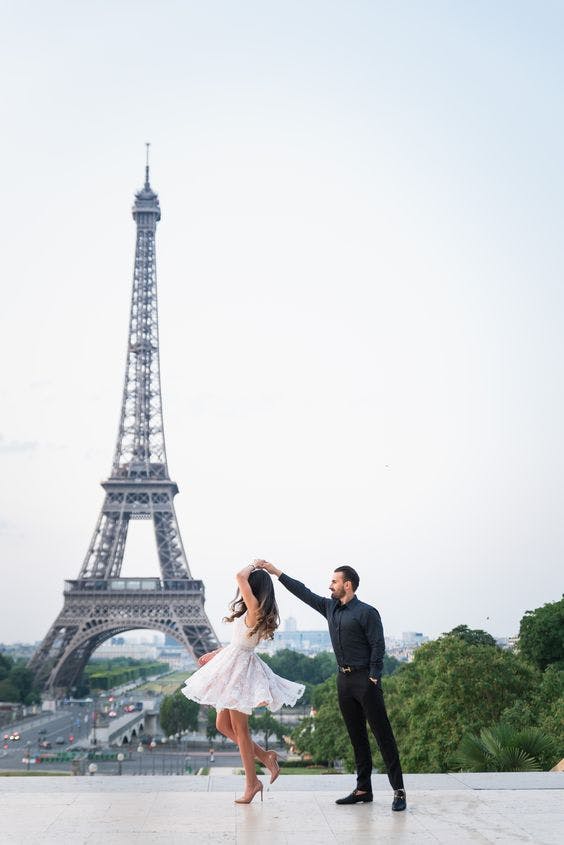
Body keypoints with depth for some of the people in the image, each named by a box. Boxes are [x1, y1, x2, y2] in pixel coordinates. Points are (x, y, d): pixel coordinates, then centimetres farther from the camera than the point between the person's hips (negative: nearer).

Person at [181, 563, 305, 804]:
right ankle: (265, 757, 18)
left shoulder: (255, 609, -18)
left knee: (239, 728, 0)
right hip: (234, 666, 9)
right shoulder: (255, 615, 11)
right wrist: (215, 654, 25)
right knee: (223, 724, 14)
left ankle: (251, 783, 9)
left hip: (242, 668, -9)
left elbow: (240, 576, -26)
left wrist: (252, 566, -6)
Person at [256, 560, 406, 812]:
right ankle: (363, 789, 16)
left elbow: (378, 647, -11)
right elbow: (303, 592, 18)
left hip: (365, 679, -7)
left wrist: (373, 679, -17)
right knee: (356, 736, 10)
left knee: (382, 734, -6)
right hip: (344, 678, 7)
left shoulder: (367, 613, -9)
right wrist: (275, 571, 17)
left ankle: (398, 791, -5)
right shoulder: (330, 608, 12)